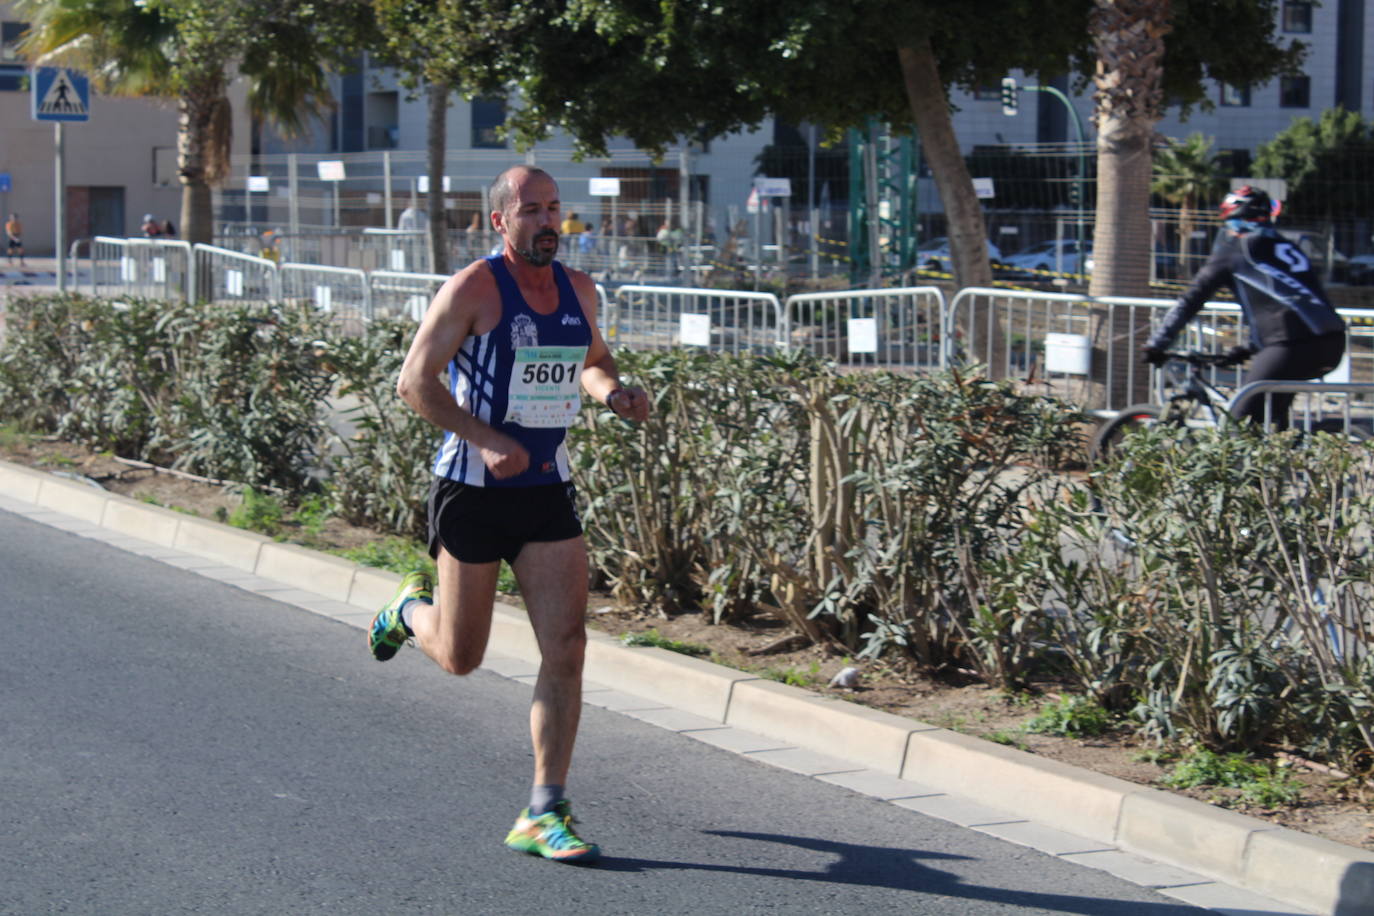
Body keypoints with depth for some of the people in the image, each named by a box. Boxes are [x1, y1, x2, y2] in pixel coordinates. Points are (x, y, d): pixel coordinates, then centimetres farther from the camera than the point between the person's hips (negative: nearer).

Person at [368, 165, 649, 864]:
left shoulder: (578, 290, 7)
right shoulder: (472, 289, -11)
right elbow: (414, 380, -13)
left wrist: (611, 393, 2)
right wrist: (487, 439, -24)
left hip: (548, 492, 4)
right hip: (472, 491, -4)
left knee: (566, 649, -8)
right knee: (461, 658, 8)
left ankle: (543, 814, -2)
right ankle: (410, 610, 44)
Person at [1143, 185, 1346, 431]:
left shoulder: (1233, 249, 9)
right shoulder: (1288, 247, 28)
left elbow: (1191, 300, 8)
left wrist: (1157, 344, 14)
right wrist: (1249, 348, 40)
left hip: (1292, 345, -7)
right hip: (1334, 345, 7)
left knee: (1243, 419, -2)